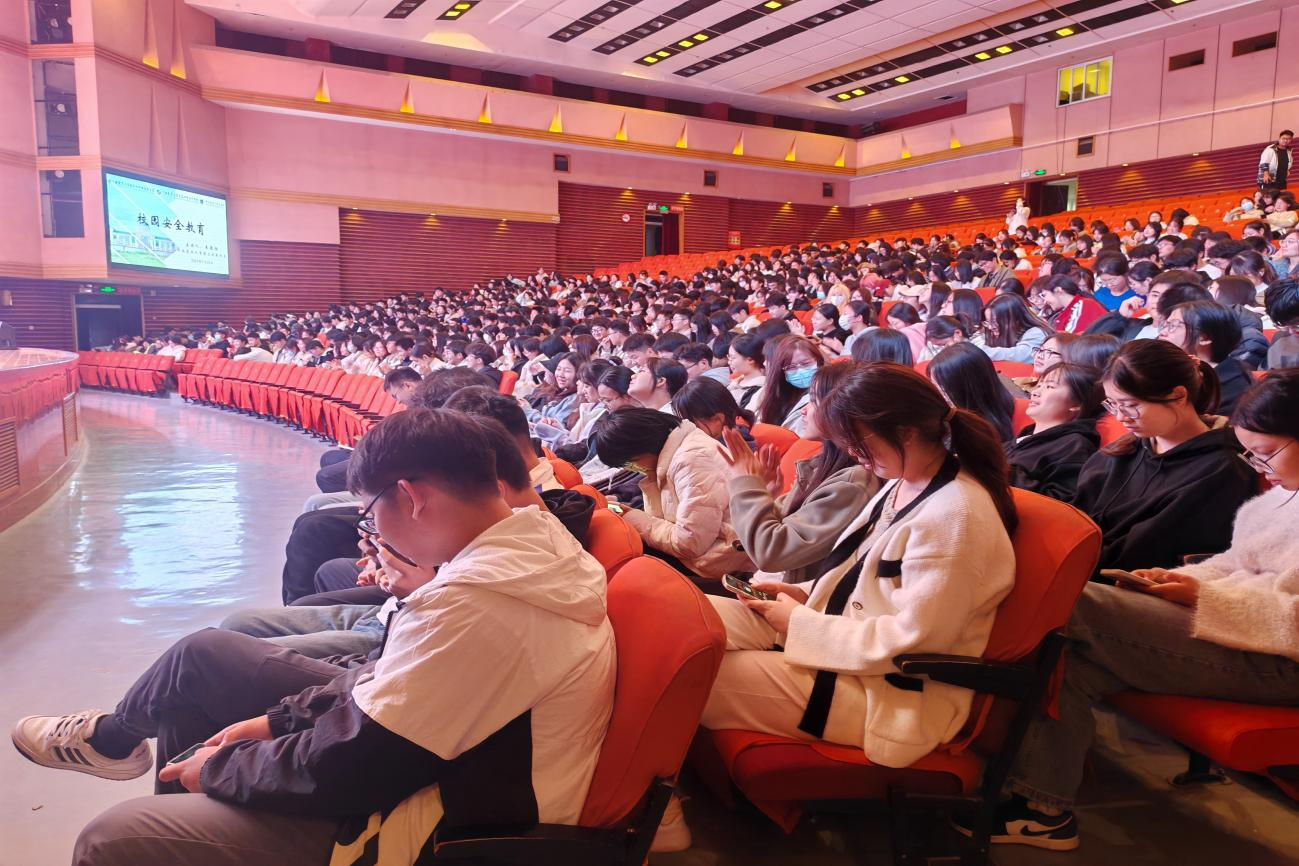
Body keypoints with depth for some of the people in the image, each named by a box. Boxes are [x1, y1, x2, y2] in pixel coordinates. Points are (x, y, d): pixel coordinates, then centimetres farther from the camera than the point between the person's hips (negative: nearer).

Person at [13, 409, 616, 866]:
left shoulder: (478, 602, -34)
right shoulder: (534, 538, -3)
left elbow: (344, 769, -25)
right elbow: (395, 678, 9)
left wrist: (219, 767, -6)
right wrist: (277, 719, 6)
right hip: (419, 752, 9)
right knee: (204, 654, 15)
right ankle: (114, 736, 43)